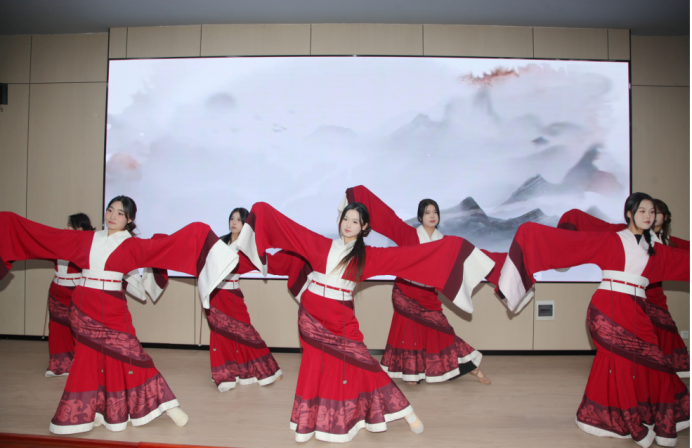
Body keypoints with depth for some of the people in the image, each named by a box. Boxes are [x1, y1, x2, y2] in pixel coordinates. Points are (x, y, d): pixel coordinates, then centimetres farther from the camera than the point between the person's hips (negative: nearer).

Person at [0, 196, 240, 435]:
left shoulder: (133, 245, -1)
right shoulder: (86, 239, 9)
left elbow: (165, 244, -13)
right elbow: (43, 234, 14)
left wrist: (196, 235, -24)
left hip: (111, 309, -3)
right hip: (82, 308, 3)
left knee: (127, 355, -3)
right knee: (89, 359, 8)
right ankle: (91, 412, 24)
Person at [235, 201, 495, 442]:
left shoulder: (367, 255, 0)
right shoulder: (321, 245, 3)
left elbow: (407, 254, -4)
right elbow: (290, 228, 8)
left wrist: (448, 246, -7)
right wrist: (263, 211, 11)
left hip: (341, 318, -1)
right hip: (311, 314, 1)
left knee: (360, 365, -1)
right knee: (314, 368, 7)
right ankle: (307, 423, 24)